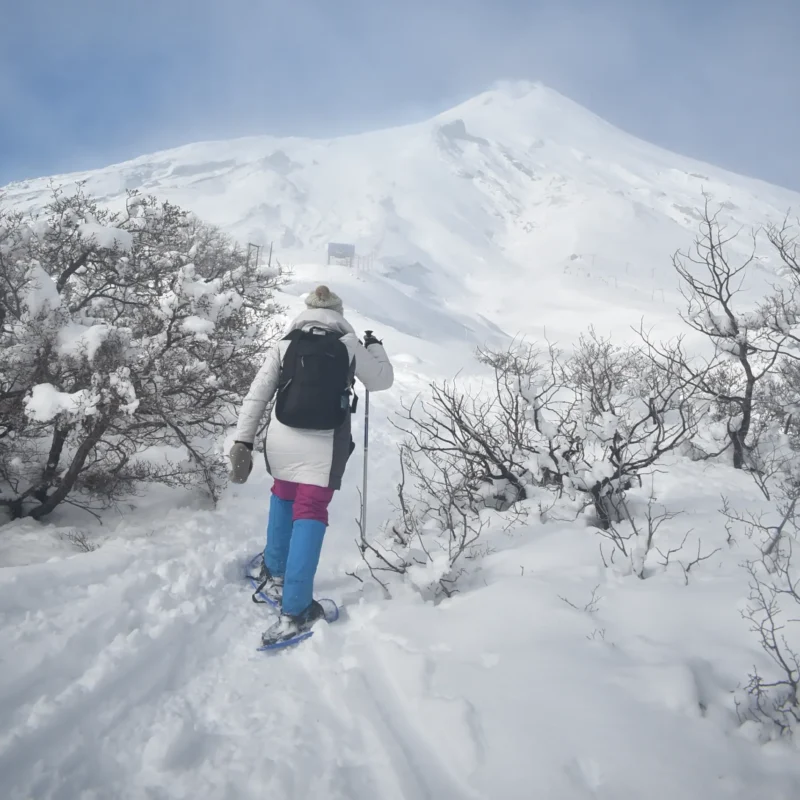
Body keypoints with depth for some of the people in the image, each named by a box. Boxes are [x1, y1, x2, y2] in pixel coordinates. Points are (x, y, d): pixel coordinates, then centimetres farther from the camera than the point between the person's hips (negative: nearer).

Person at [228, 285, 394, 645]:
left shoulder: (284, 345, 5)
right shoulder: (349, 344, 2)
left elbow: (256, 396, 0)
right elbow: (382, 380, 15)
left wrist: (242, 442, 2)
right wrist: (375, 346, 31)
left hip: (283, 439, 3)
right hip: (324, 444, -2)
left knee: (283, 496, 27)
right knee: (310, 514, 3)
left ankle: (274, 571, 39)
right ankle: (296, 609, -3)